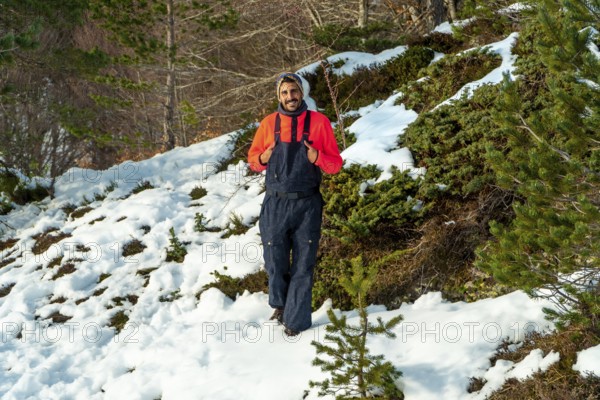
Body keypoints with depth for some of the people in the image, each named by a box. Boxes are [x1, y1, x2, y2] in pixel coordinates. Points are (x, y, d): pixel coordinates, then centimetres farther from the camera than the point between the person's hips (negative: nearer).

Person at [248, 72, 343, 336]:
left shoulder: (319, 122, -1)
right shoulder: (269, 124, 3)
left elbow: (336, 164, 2)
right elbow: (253, 158, 13)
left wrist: (318, 158, -18)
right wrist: (262, 158, -9)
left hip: (307, 205, -1)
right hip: (276, 205, 1)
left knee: (303, 265, 1)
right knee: (275, 261, 5)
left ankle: (296, 319, 10)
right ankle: (280, 303, 32)